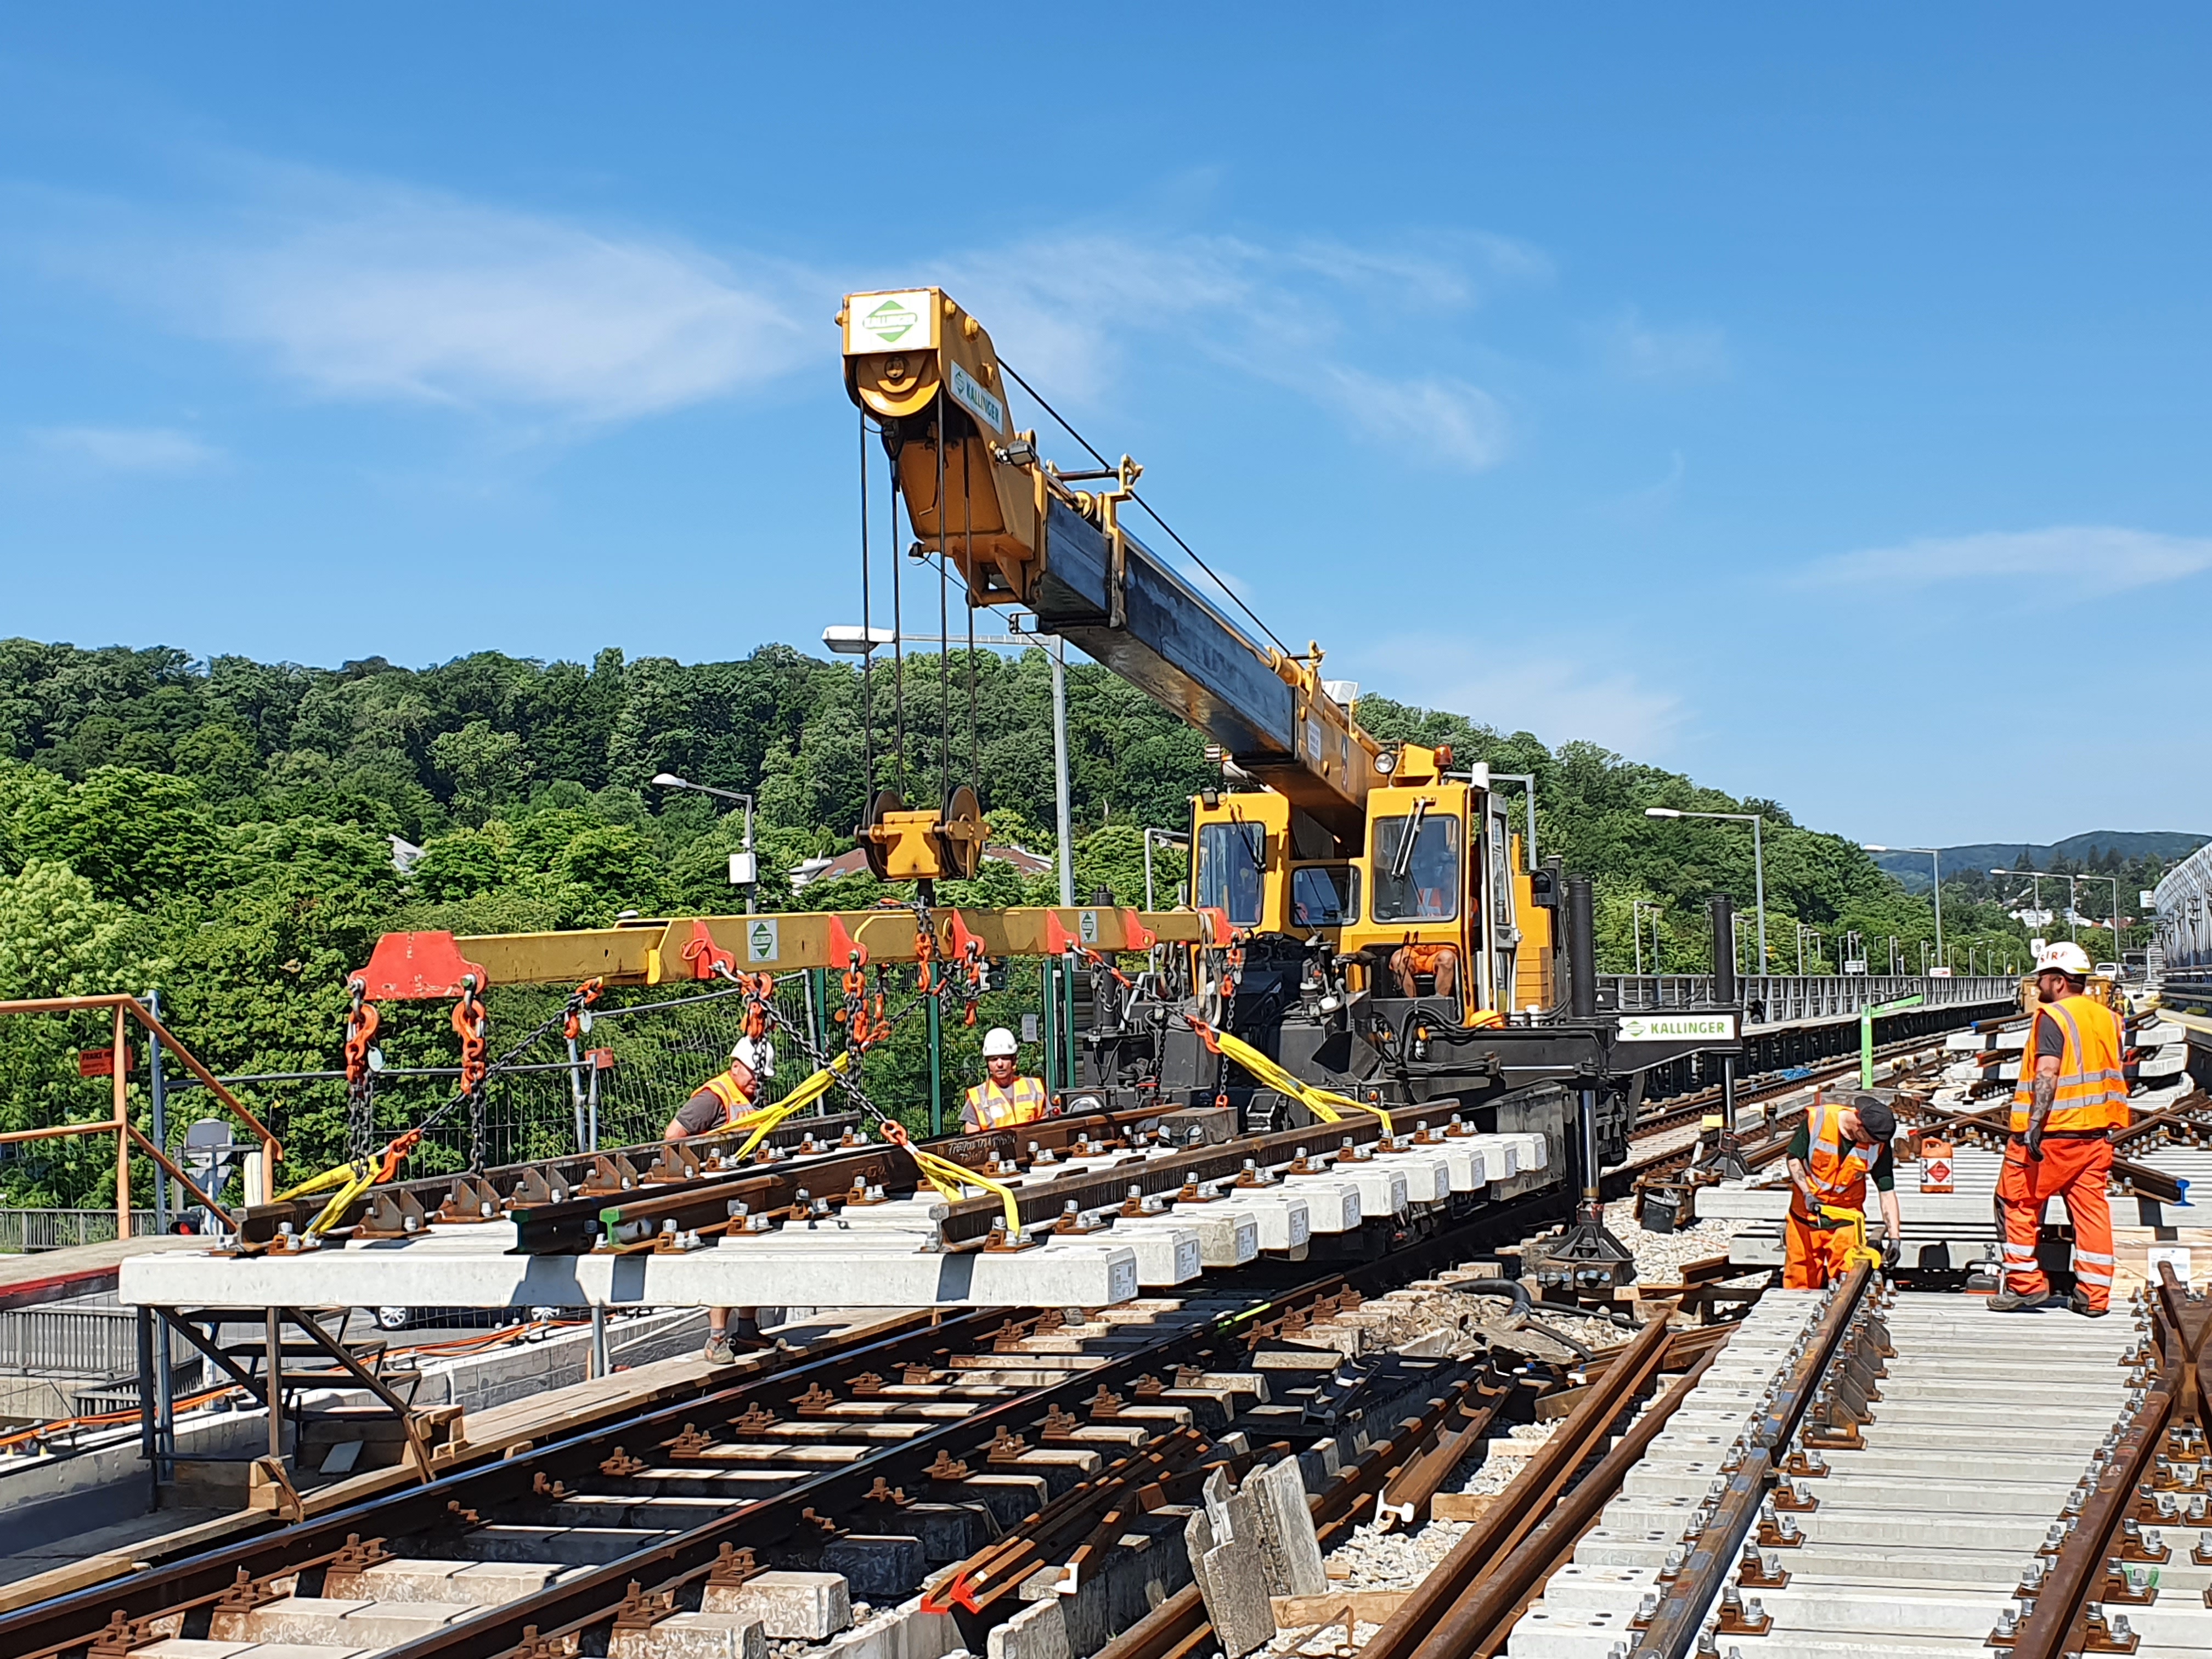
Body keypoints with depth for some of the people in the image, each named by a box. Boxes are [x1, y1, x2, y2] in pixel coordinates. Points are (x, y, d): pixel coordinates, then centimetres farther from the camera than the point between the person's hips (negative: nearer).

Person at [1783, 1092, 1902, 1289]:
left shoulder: (1879, 1143, -15)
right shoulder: (1818, 1119, -20)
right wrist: (1807, 1194, -18)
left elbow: (1887, 1191, -11)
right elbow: (1794, 1158, -6)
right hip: (1807, 1212, 0)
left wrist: (1894, 1238, -15)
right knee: (1800, 1278, 8)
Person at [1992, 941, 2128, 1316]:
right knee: (2091, 1208, 7)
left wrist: (2034, 1124, -24)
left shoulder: (2051, 1017, -10)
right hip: (2098, 1132, 7)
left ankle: (2025, 1283, 4)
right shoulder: (2108, 1018, 13)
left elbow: (2047, 1075, -21)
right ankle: (2094, 1296, 7)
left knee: (2018, 1202, 4)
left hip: (2053, 1132, -7)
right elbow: (2115, 1076, 18)